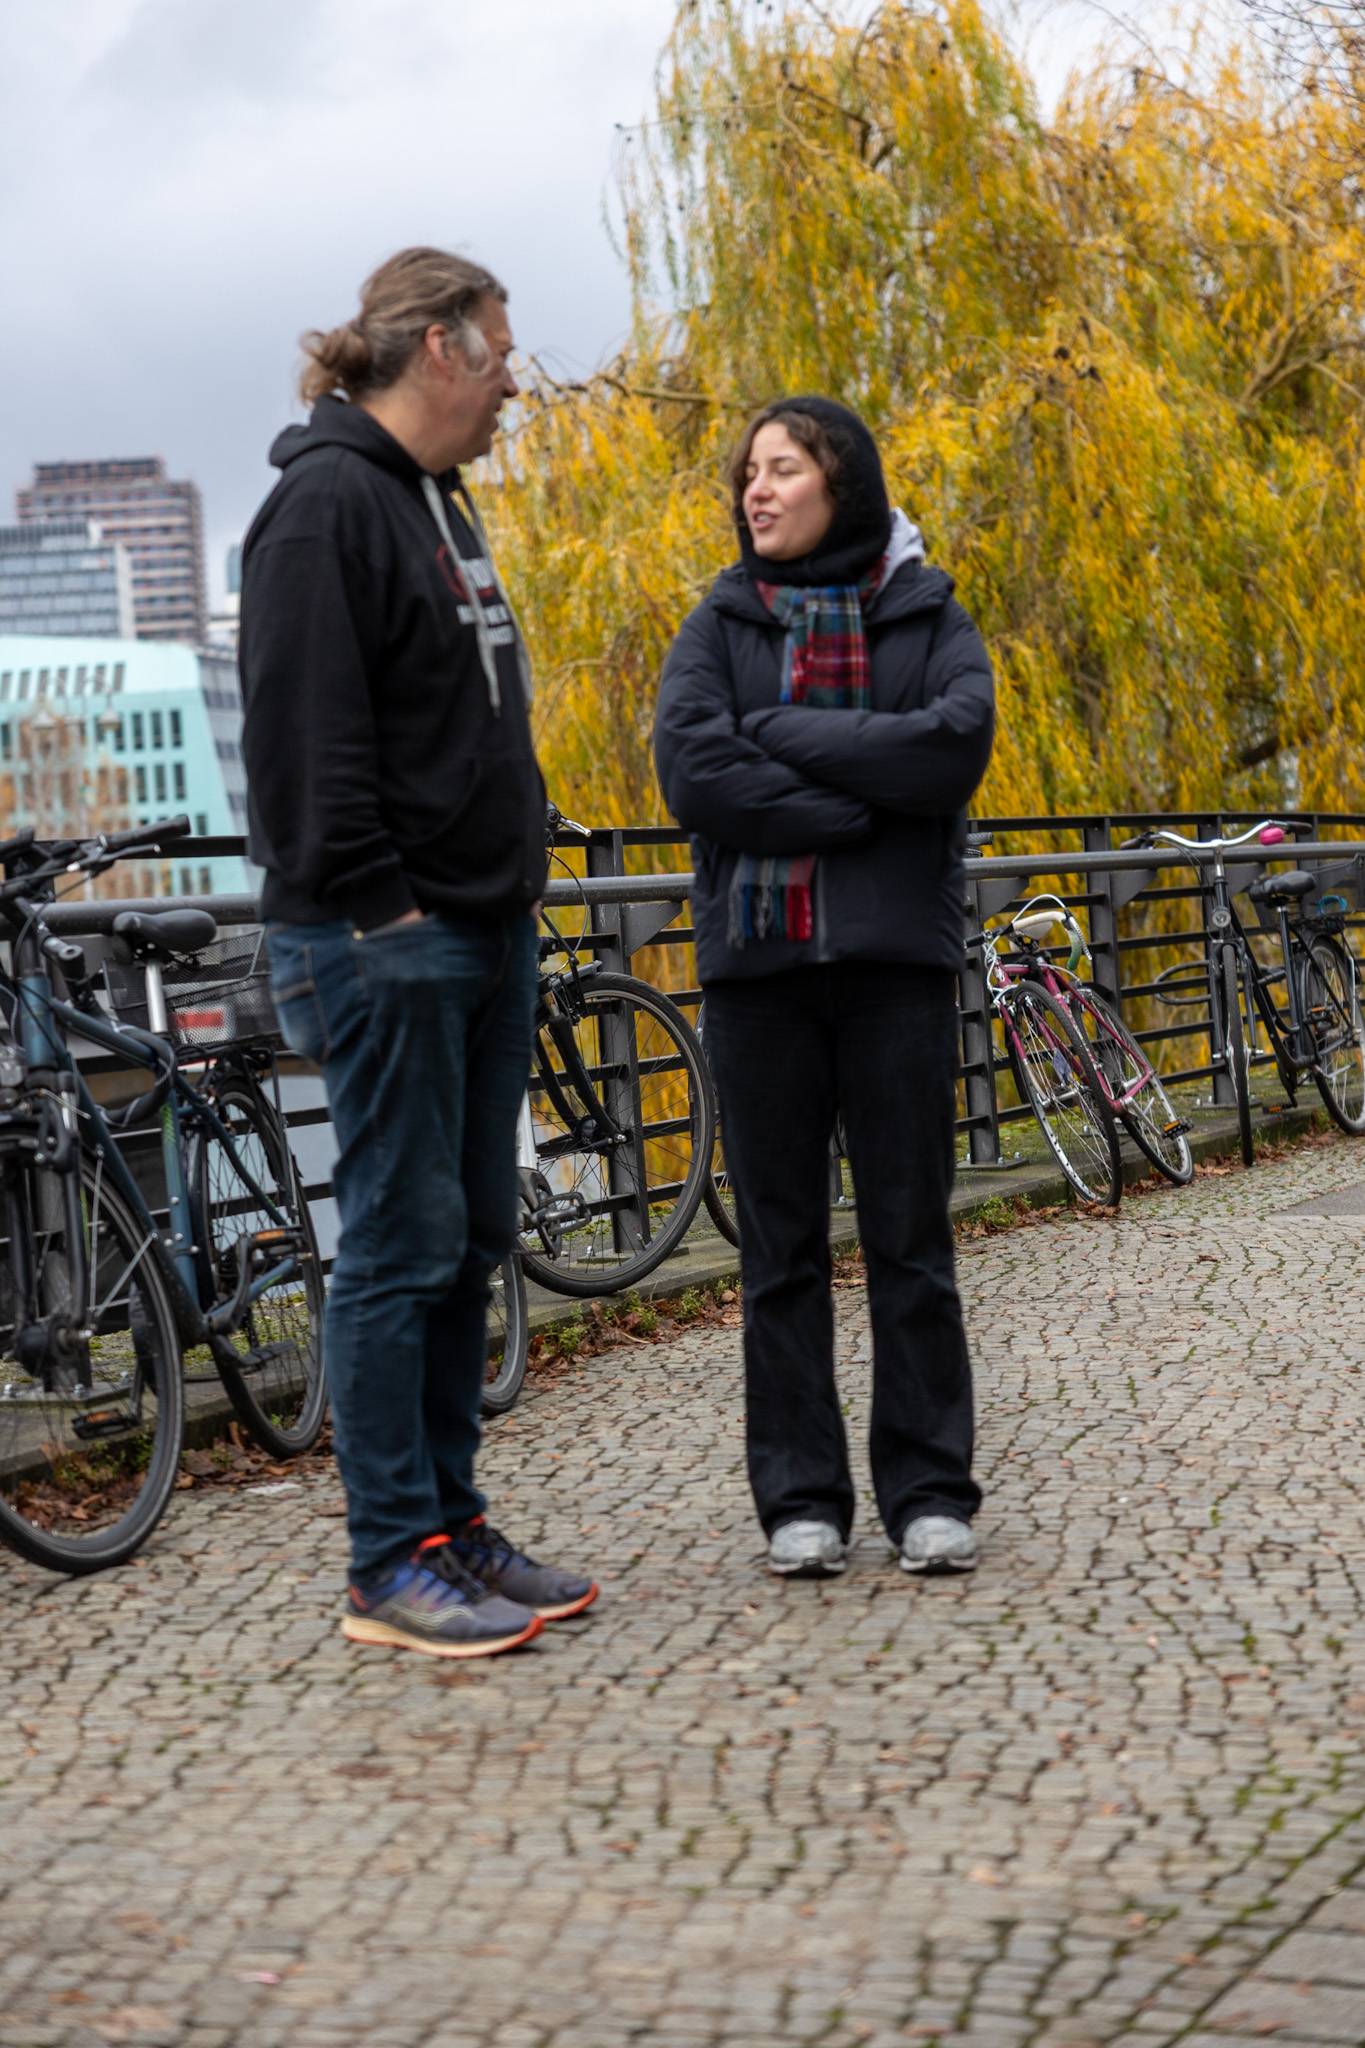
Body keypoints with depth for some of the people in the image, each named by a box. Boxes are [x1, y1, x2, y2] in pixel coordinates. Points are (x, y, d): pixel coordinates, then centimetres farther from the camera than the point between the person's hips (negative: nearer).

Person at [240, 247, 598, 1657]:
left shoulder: (438, 506, 19)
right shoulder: (328, 501, -12)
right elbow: (306, 732, -19)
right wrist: (373, 909, -21)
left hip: (481, 932, 10)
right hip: (387, 942, -10)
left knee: (470, 1236, 12)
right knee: (402, 1242, -6)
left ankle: (452, 1523, 20)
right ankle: (392, 1566, 0)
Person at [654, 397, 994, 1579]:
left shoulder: (927, 617, 7)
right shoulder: (721, 625, 8)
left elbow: (956, 746, -12)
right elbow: (690, 770, -9)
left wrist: (784, 736, -12)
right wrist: (860, 804, -12)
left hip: (896, 958, -1)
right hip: (758, 961, 1)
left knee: (911, 1237, 2)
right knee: (781, 1247, 4)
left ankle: (931, 1491, 10)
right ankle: (802, 1498, 11)